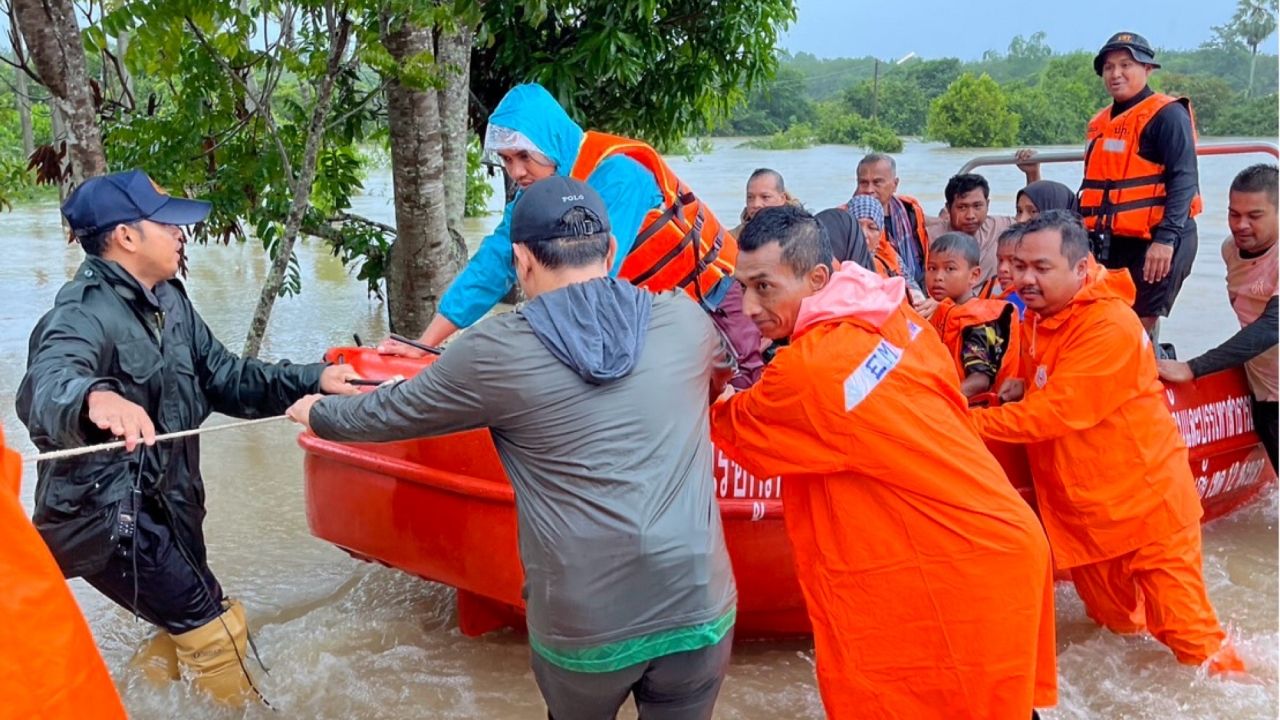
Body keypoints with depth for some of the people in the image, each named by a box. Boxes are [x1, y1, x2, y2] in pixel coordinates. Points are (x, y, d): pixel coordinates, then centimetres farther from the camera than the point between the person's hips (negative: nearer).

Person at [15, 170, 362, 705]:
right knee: (215, 628, -2)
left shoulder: (167, 301, 6)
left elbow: (225, 378, 12)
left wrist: (312, 380, 2)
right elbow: (45, 387, -44)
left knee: (189, 625, 23)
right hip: (107, 517, -10)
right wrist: (94, 398, -67)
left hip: (160, 506, 10)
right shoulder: (83, 315, -23)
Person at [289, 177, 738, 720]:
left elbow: (392, 411, 9)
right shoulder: (687, 319, 2)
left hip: (583, 629, -1)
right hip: (700, 609, 2)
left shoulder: (497, 350, -7)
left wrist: (318, 415, 29)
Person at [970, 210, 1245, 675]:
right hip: (1081, 501, 8)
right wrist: (1017, 388, -6)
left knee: (1185, 629, 0)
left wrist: (966, 422, -28)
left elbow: (1053, 412, -30)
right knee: (1113, 619, 21)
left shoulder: (1109, 326, -25)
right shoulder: (1036, 317, 2)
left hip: (1145, 496, -7)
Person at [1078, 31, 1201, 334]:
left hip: (1155, 243, -8)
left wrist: (1166, 238, -24)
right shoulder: (1099, 122, 17)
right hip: (1111, 243, 8)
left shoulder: (1167, 114, -7)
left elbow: (1183, 181, -16)